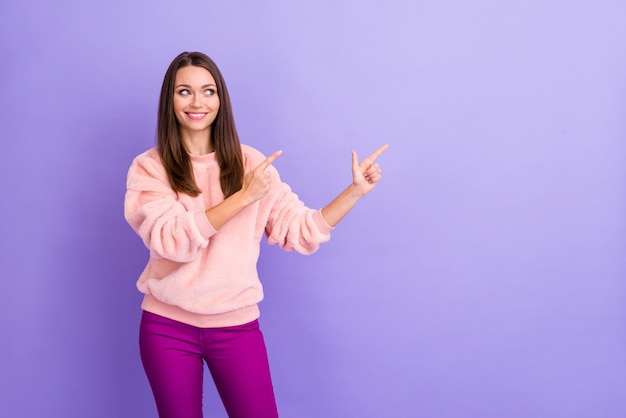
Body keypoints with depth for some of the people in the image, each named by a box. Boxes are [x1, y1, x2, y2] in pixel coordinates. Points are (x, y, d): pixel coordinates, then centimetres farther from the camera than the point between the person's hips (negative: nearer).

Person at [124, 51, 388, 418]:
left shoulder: (249, 163, 0)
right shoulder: (149, 168, -5)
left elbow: (301, 231, -2)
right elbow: (173, 240, -18)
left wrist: (356, 190, -11)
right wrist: (243, 197, -21)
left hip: (236, 325, 1)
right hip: (166, 326, 0)